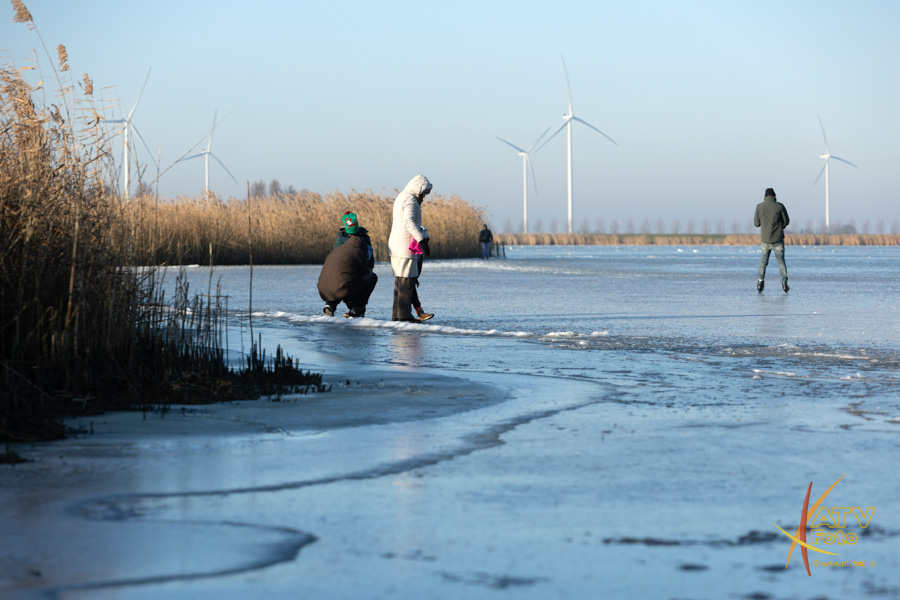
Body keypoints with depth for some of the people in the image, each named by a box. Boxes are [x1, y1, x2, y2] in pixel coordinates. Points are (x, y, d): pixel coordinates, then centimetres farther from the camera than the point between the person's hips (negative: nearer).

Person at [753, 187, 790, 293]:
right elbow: (786, 221, 3)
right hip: (778, 240, -1)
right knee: (781, 261, 9)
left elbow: (756, 223, 2)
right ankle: (784, 280, -7)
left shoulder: (759, 207, -4)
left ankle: (761, 280, 3)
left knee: (764, 260, 16)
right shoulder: (779, 206, -7)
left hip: (765, 240, 1)